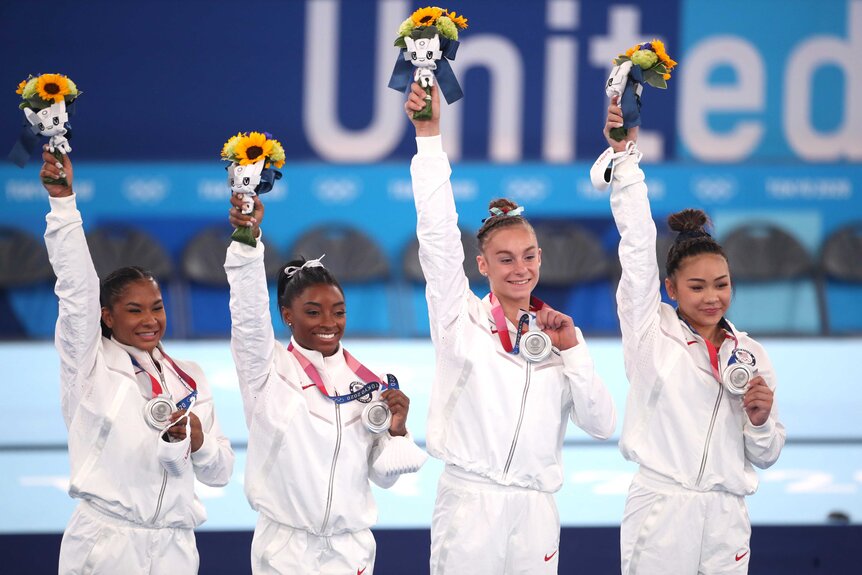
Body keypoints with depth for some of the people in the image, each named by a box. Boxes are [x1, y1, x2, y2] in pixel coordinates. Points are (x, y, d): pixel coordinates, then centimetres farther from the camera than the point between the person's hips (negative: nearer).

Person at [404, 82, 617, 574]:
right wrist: (429, 136, -13)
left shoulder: (559, 331, 13)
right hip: (470, 502, -3)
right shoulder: (462, 320, 4)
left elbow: (602, 424, 6)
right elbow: (438, 234, -6)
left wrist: (571, 350, -4)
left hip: (535, 509, 3)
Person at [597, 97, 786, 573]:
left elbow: (765, 457, 16)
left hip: (725, 520, 3)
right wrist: (624, 154, -10)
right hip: (659, 512, -3)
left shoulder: (751, 355, 11)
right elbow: (637, 244, -5)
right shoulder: (652, 333, 3)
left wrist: (759, 421, -5)